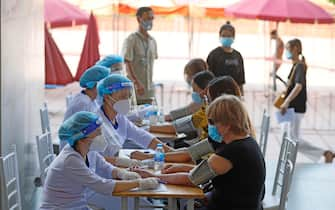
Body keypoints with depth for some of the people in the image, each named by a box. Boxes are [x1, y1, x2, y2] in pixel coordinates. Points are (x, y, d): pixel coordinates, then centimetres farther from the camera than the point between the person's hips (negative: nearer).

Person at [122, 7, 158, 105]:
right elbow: (127, 64, -14)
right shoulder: (131, 40, -7)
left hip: (149, 91, 6)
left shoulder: (153, 41, 13)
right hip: (135, 90, -6)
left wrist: (150, 83, 16)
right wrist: (136, 83, -24)